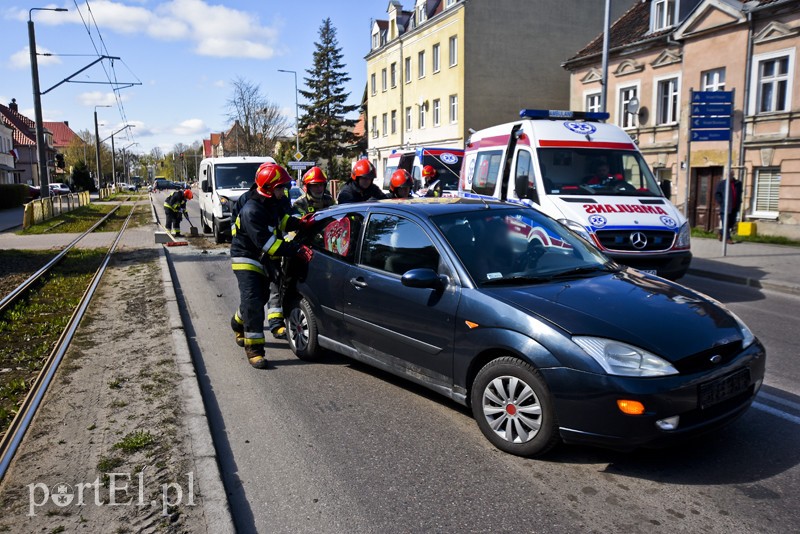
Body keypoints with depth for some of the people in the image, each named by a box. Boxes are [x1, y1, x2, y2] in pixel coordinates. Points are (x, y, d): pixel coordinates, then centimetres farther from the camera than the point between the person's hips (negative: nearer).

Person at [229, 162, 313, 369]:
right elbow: (267, 244, -33)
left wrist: (300, 224, -7)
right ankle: (254, 349, -9)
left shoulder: (277, 202, -4)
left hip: (265, 257, 8)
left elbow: (284, 220, 15)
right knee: (253, 301, -13)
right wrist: (297, 250, -36)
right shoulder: (251, 211, -30)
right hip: (246, 257, -8)